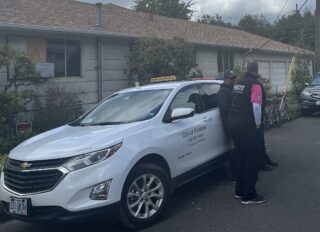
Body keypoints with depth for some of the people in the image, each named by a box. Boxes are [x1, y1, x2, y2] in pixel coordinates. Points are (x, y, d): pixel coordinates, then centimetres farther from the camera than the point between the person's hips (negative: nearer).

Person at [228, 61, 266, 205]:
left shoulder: (238, 84, 15)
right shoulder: (255, 85, -10)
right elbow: (256, 107, -17)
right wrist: (257, 124, -7)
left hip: (234, 124, 9)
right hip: (248, 127, -9)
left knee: (241, 157, 17)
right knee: (254, 159, -2)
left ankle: (239, 191, 24)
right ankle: (248, 196, 1)